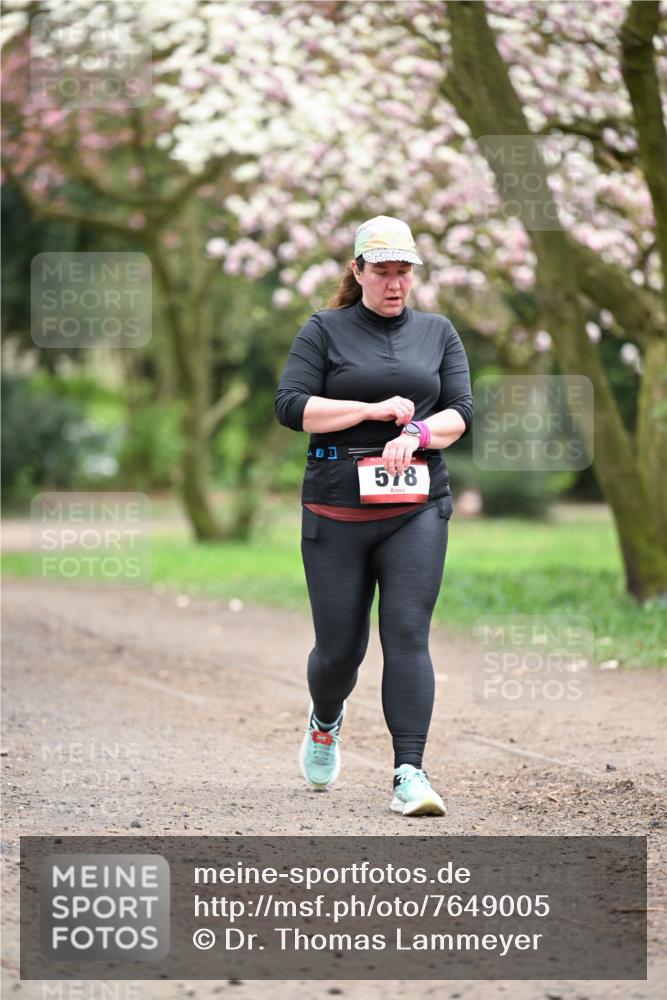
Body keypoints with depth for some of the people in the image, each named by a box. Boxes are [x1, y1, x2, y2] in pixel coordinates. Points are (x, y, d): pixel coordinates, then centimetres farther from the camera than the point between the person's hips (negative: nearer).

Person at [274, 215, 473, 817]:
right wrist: (375, 410, -12)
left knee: (408, 635, -12)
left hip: (417, 509, 1)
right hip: (336, 511, -1)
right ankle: (325, 722, 37)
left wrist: (417, 433, -13)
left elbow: (462, 411, 7)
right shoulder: (325, 331, 5)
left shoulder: (438, 332, 14)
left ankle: (410, 773, -15)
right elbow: (291, 407, -5)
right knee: (340, 644, 3)